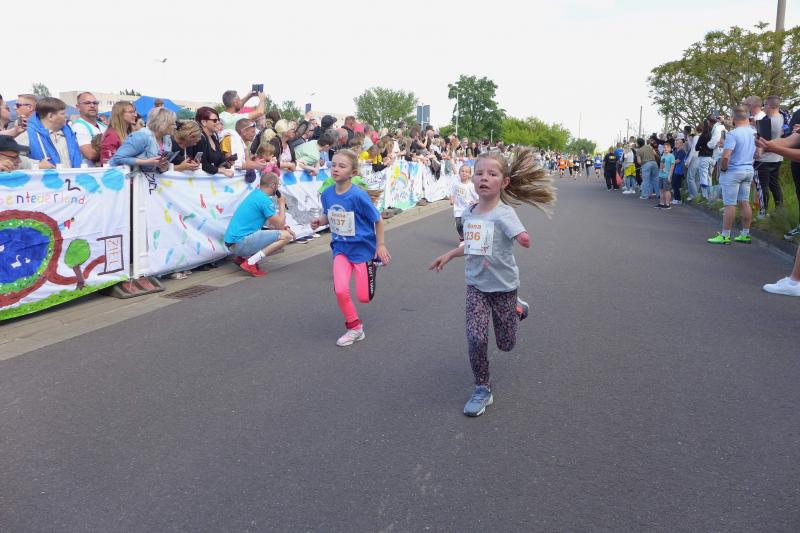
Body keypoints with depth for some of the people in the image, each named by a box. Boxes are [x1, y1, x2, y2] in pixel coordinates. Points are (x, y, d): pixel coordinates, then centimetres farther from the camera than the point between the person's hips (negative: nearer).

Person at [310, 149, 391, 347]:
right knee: (340, 290, -15)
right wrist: (319, 221, -9)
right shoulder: (327, 194, -7)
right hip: (341, 248, 4)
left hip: (363, 248, -3)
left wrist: (381, 245, -8)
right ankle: (354, 327, 10)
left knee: (364, 297, 4)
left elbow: (377, 219, -11)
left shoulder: (358, 195, -23)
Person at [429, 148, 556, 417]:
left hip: (503, 286, -3)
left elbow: (523, 238, -37)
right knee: (476, 339, -12)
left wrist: (524, 239, -57)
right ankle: (482, 390, 8)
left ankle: (517, 308, 42)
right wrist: (448, 255, 17)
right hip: (476, 285, 3)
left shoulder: (504, 213, -19)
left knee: (505, 344, 11)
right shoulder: (469, 213, -1)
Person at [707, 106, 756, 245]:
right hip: (749, 170, 7)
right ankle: (745, 234, 16)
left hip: (733, 171, -7)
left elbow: (725, 156, -24)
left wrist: (722, 169, -10)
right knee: (745, 203, 11)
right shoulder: (754, 133, 5)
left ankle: (725, 236, 2)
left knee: (730, 205, -3)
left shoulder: (732, 134, -19)